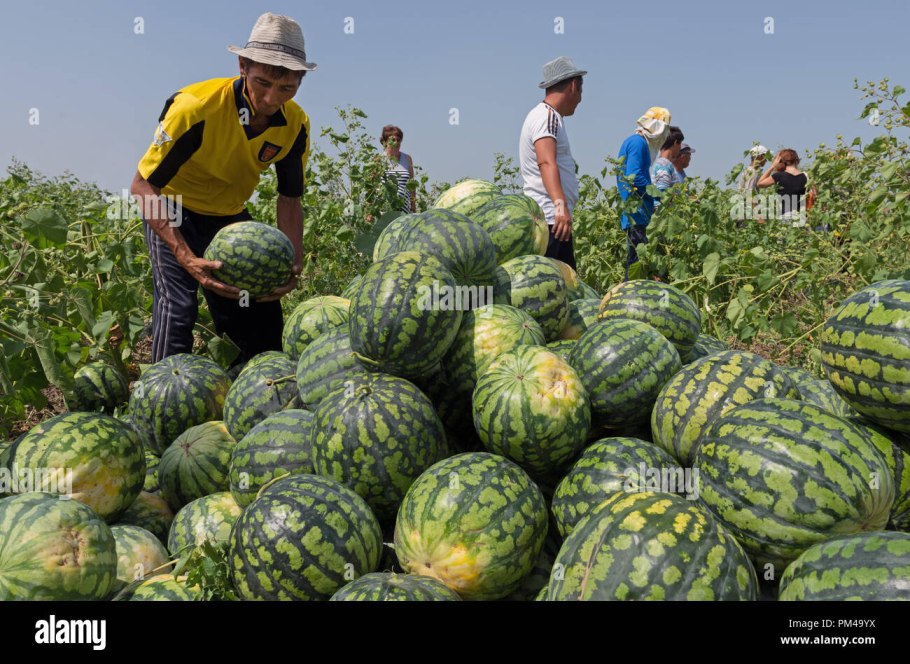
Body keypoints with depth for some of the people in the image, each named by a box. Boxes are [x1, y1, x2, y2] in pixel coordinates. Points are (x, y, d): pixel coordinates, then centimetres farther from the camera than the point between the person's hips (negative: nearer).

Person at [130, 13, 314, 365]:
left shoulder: (295, 125, -16)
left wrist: (293, 264, -21)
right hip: (175, 213, -4)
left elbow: (290, 200, -4)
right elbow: (143, 186, -26)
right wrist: (188, 259, -38)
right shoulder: (195, 106, -31)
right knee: (177, 307, -21)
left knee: (263, 312, 2)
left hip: (231, 216, 5)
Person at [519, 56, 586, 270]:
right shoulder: (547, 116, -9)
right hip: (549, 220, -11)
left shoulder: (549, 116, 23)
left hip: (555, 218, 11)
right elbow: (547, 163, -25)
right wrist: (561, 205, -37)